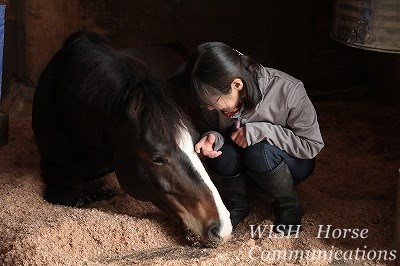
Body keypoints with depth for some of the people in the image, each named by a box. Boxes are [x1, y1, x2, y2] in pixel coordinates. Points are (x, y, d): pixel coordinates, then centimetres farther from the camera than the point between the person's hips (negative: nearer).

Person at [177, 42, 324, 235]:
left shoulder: (288, 92, -31)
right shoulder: (217, 96, -20)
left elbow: (313, 145, -22)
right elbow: (207, 127, 0)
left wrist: (261, 131, -34)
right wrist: (211, 137, -27)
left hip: (293, 164, -3)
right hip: (240, 168, 3)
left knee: (258, 152, -35)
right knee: (222, 152, -30)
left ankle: (289, 207, -7)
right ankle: (235, 206, -1)